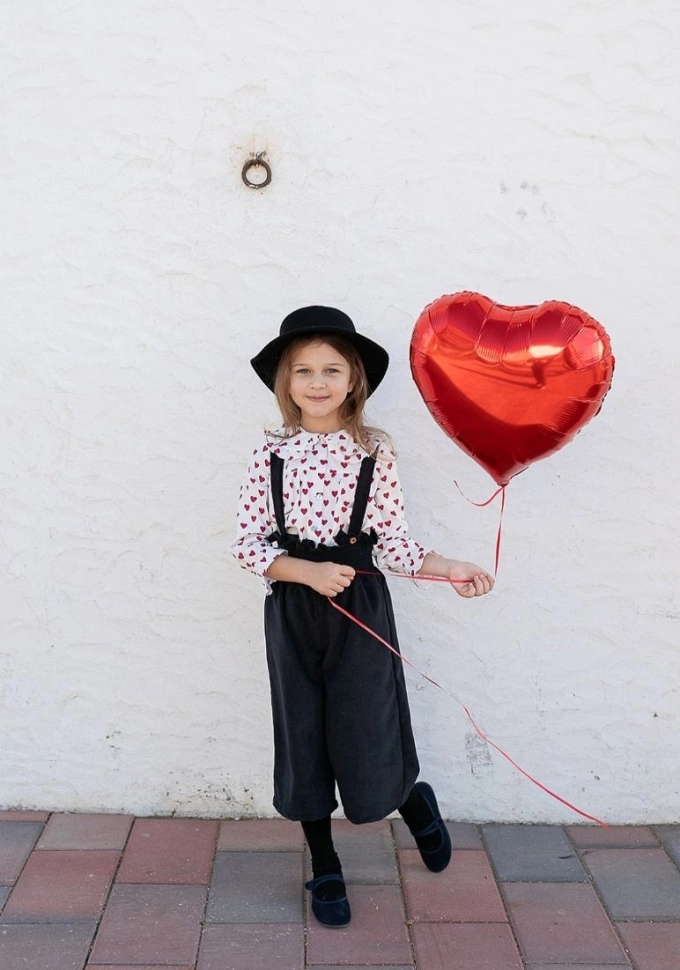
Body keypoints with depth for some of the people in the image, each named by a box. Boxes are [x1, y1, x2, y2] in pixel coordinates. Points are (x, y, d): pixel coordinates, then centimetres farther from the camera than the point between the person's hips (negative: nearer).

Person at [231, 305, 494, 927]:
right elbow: (247, 543, -4)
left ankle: (412, 797, 38)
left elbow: (391, 542, -3)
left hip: (361, 606, -1)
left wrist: (448, 569, -17)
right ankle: (325, 867, 34)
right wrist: (309, 573, -18)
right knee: (304, 741, 12)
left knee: (364, 746, 0)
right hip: (292, 613, 2)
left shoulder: (375, 452, -4)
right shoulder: (271, 454, -2)